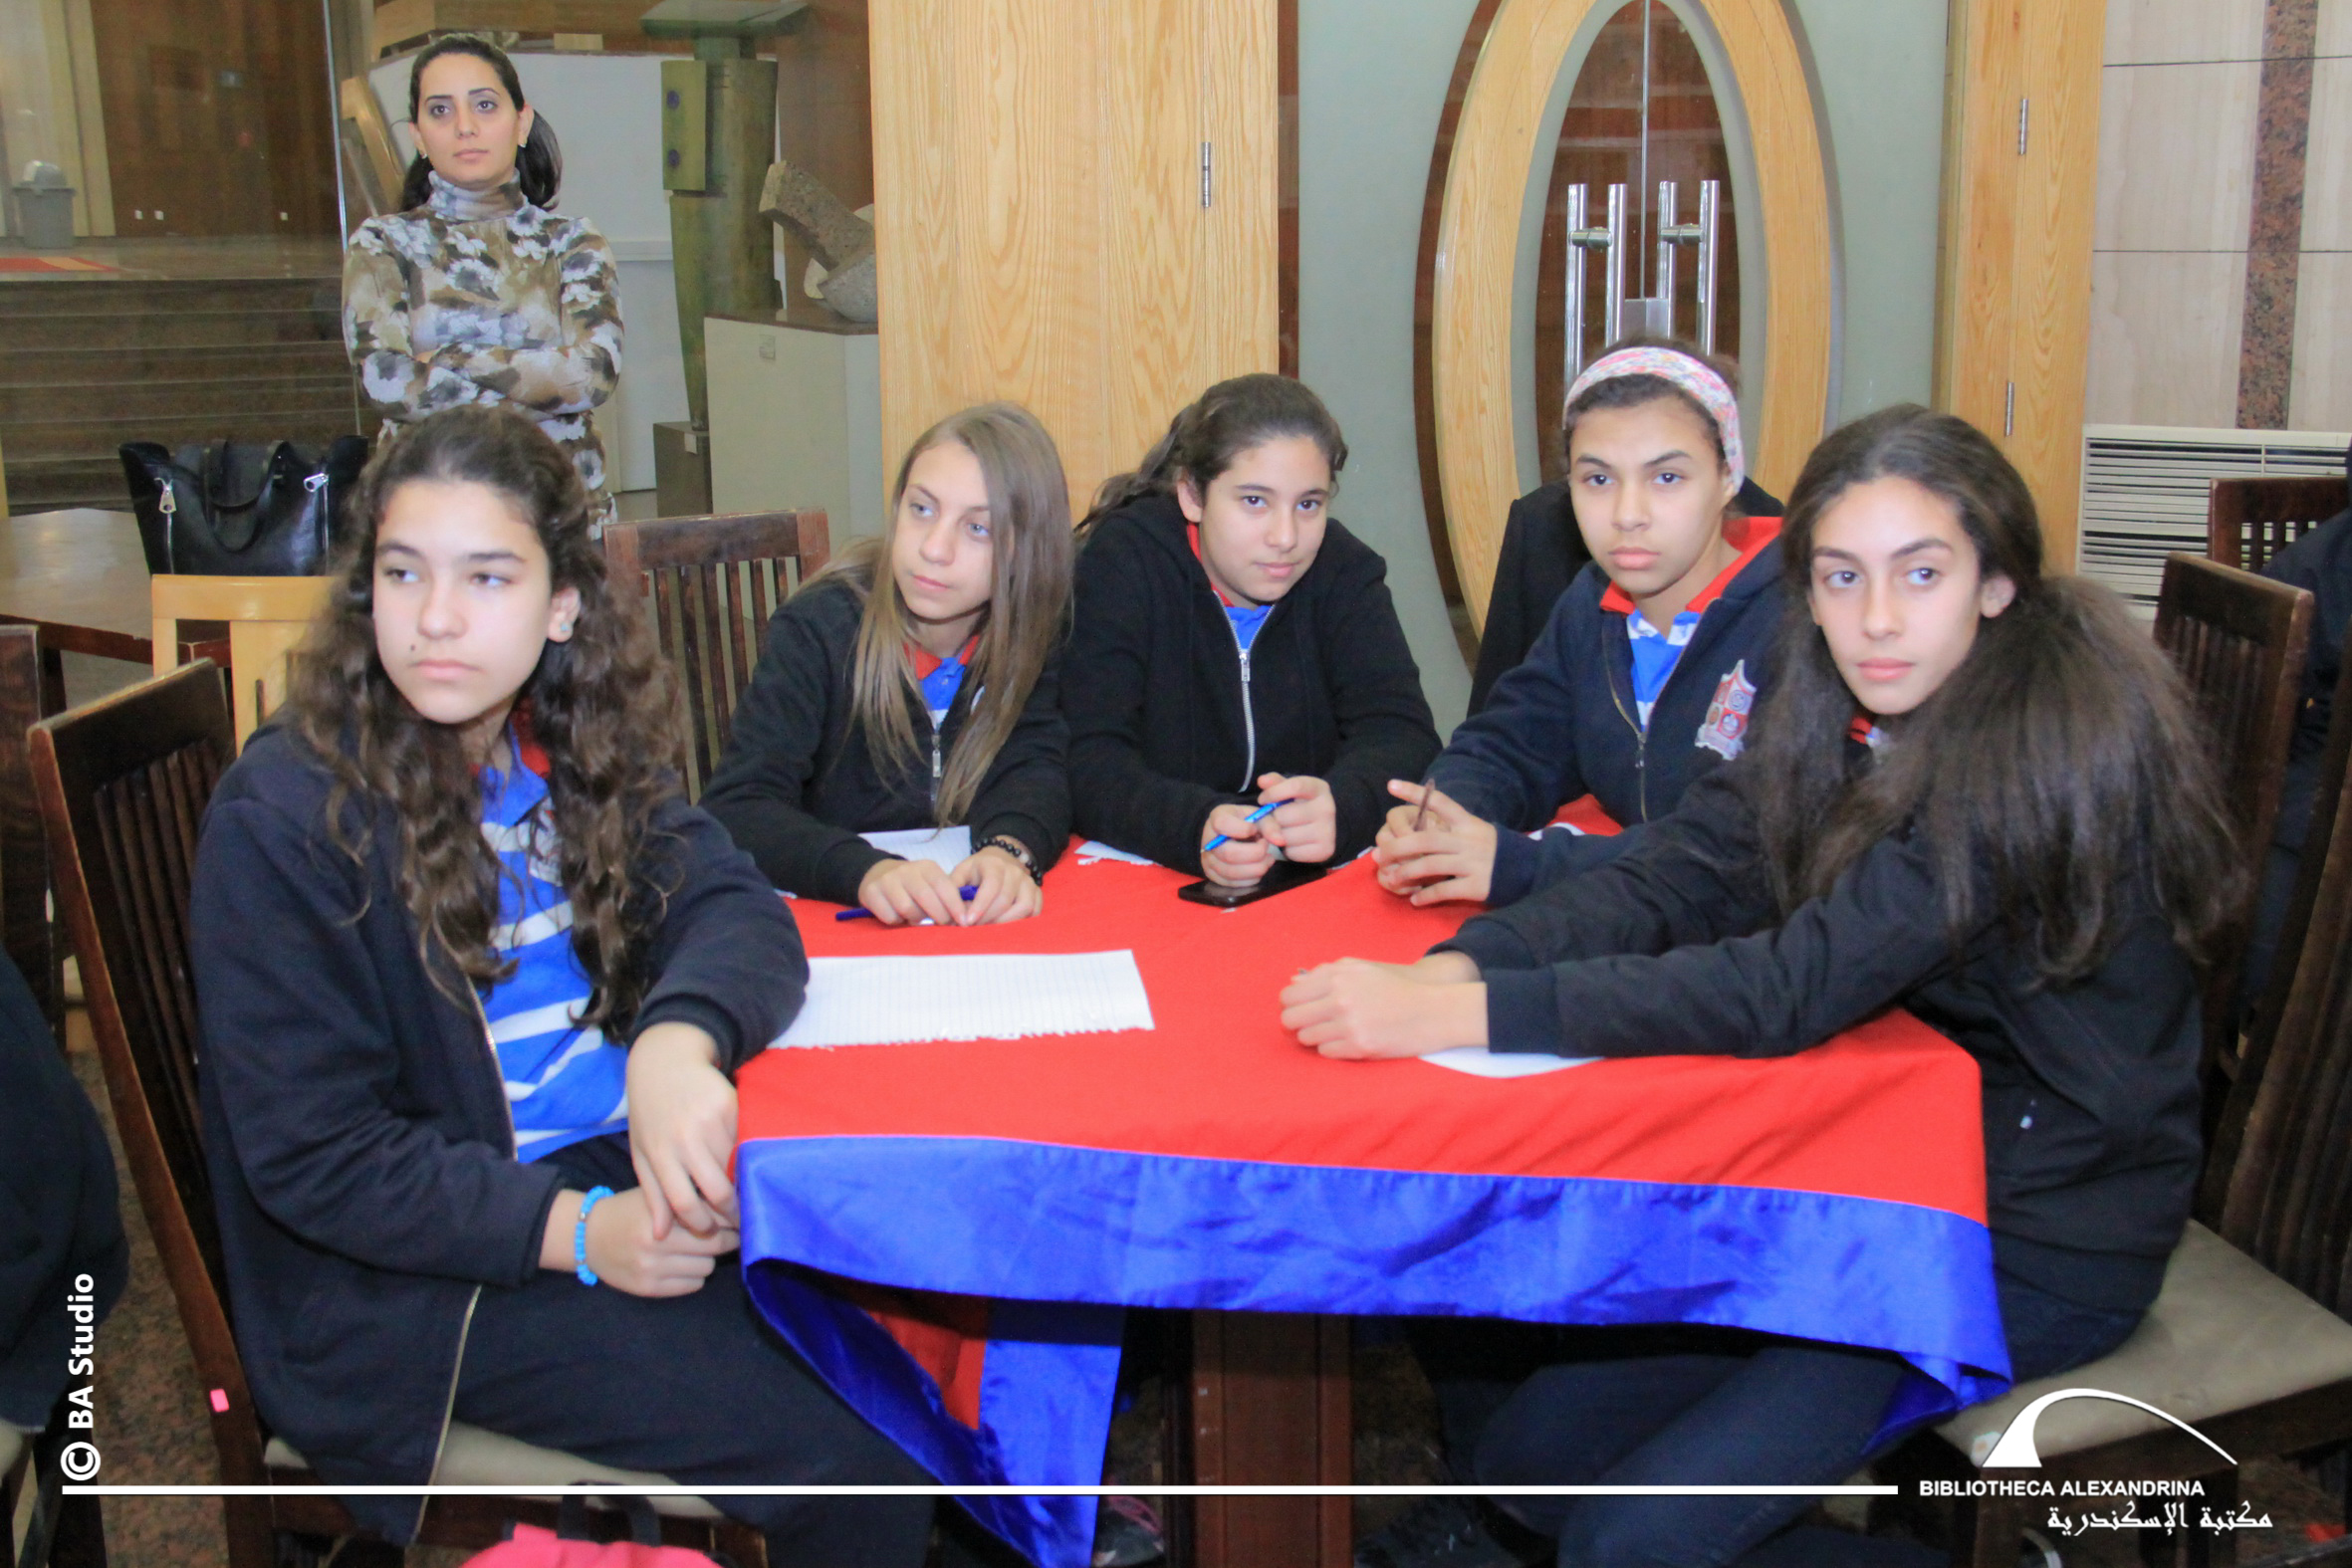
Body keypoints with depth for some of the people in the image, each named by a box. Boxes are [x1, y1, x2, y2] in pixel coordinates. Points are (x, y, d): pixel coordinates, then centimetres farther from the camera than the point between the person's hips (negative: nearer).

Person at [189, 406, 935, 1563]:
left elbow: (735, 909, -8)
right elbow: (308, 1155, -14)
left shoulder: (572, 747, 3)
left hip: (629, 1171, 6)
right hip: (414, 1275, -5)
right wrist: (577, 1231, -25)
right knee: (854, 1461, -17)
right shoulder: (278, 821, -14)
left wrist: (681, 1039, -32)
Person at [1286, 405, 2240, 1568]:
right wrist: (1451, 967, -27)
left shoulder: (2050, 740, -24)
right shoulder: (1837, 717, 1)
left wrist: (1464, 1014, -37)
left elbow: (1798, 988, -31)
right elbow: (1672, 882, -9)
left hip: (2041, 1241, -7)